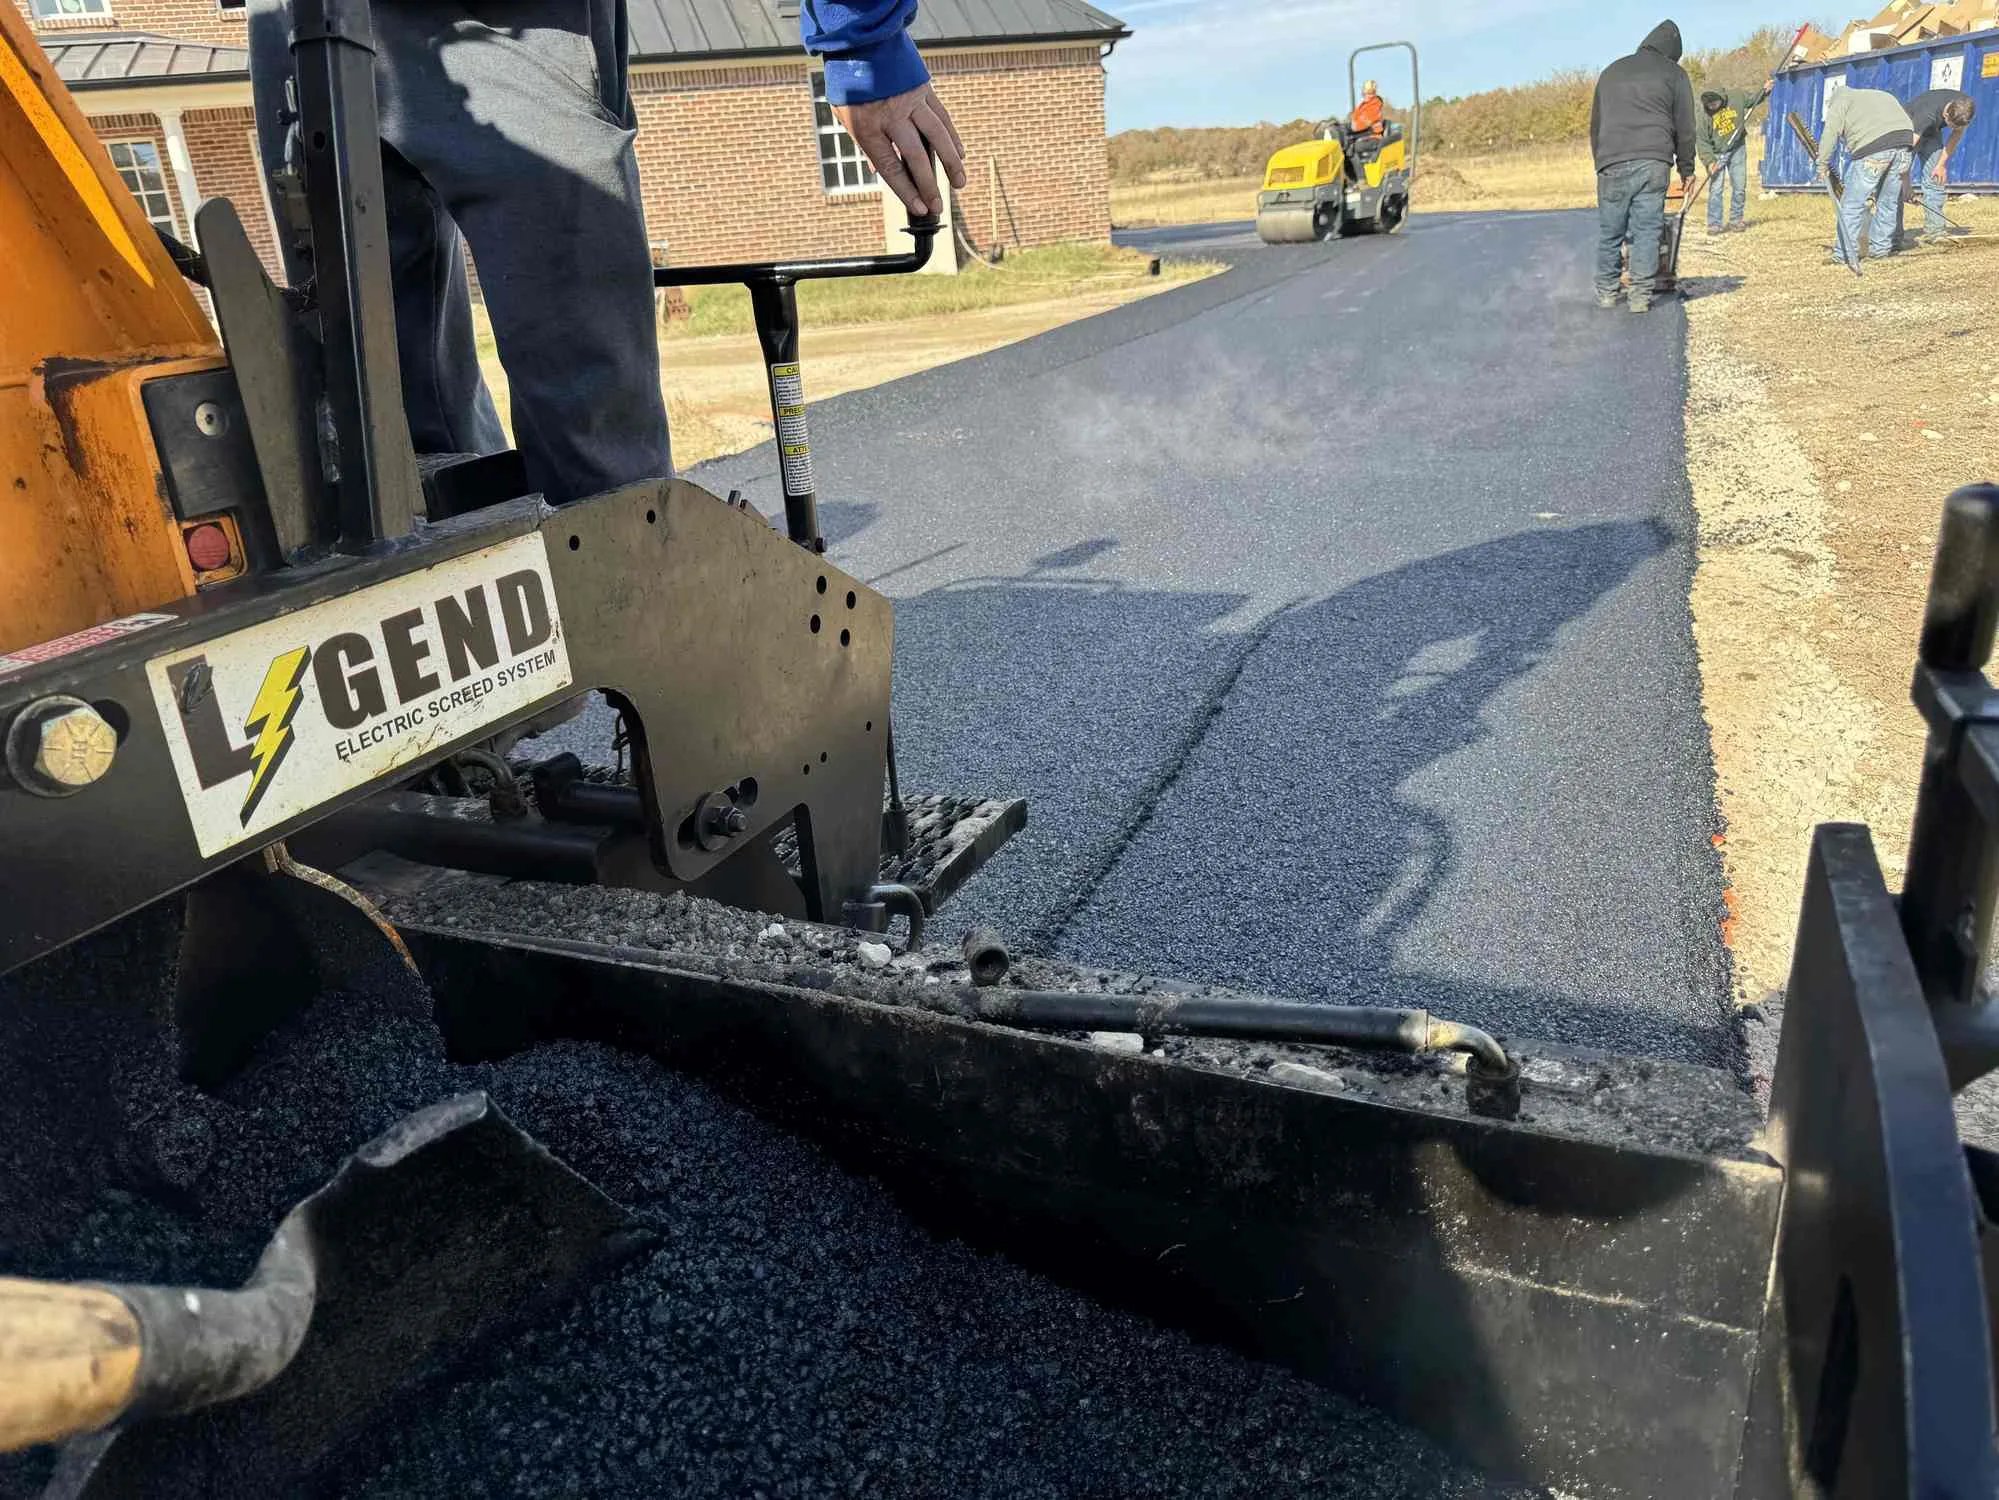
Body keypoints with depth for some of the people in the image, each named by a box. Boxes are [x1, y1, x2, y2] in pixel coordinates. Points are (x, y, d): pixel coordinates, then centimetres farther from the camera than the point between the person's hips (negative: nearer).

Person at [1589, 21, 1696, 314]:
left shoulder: (1611, 71, 23)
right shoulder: (1673, 74, 13)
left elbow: (1595, 125, 24)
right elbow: (1684, 128, 12)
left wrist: (1600, 163, 28)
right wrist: (1687, 170, 20)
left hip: (1613, 163, 2)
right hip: (1654, 162, -1)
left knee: (1609, 231, 8)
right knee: (1647, 230, 0)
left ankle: (1606, 293, 13)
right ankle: (1641, 296, -1)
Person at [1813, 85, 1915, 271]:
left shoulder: (1841, 100, 17)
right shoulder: (1884, 95, 36)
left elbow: (1830, 132, 0)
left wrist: (1822, 164, 4)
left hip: (1873, 148, -7)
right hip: (1903, 142, 7)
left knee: (1852, 204, -1)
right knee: (1889, 201, 18)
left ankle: (1846, 254, -3)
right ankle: (1881, 248, 23)